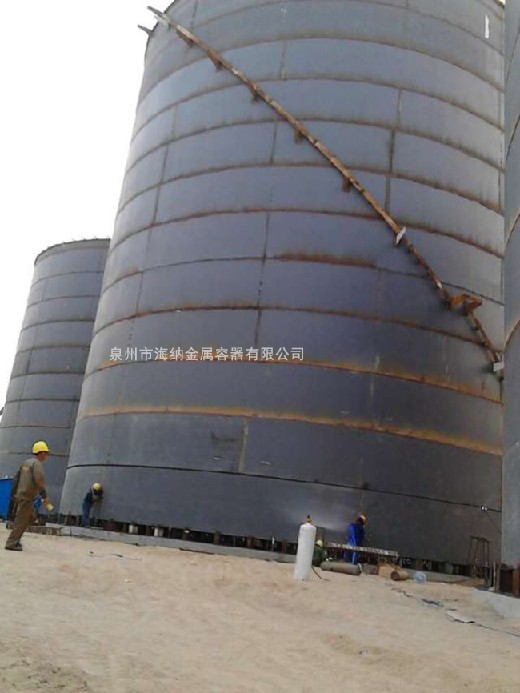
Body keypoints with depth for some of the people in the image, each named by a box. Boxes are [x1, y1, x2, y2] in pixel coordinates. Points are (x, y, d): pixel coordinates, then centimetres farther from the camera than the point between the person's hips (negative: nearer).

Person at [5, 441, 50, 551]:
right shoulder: (37, 463, -12)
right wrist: (43, 492, -11)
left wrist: (14, 492, 24)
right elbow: (39, 480, -23)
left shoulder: (26, 462, 16)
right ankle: (11, 543, -3)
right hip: (27, 497, -9)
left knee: (30, 516, 19)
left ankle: (15, 539, 19)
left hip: (20, 495, 9)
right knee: (21, 520, -4)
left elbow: (16, 478, 20)